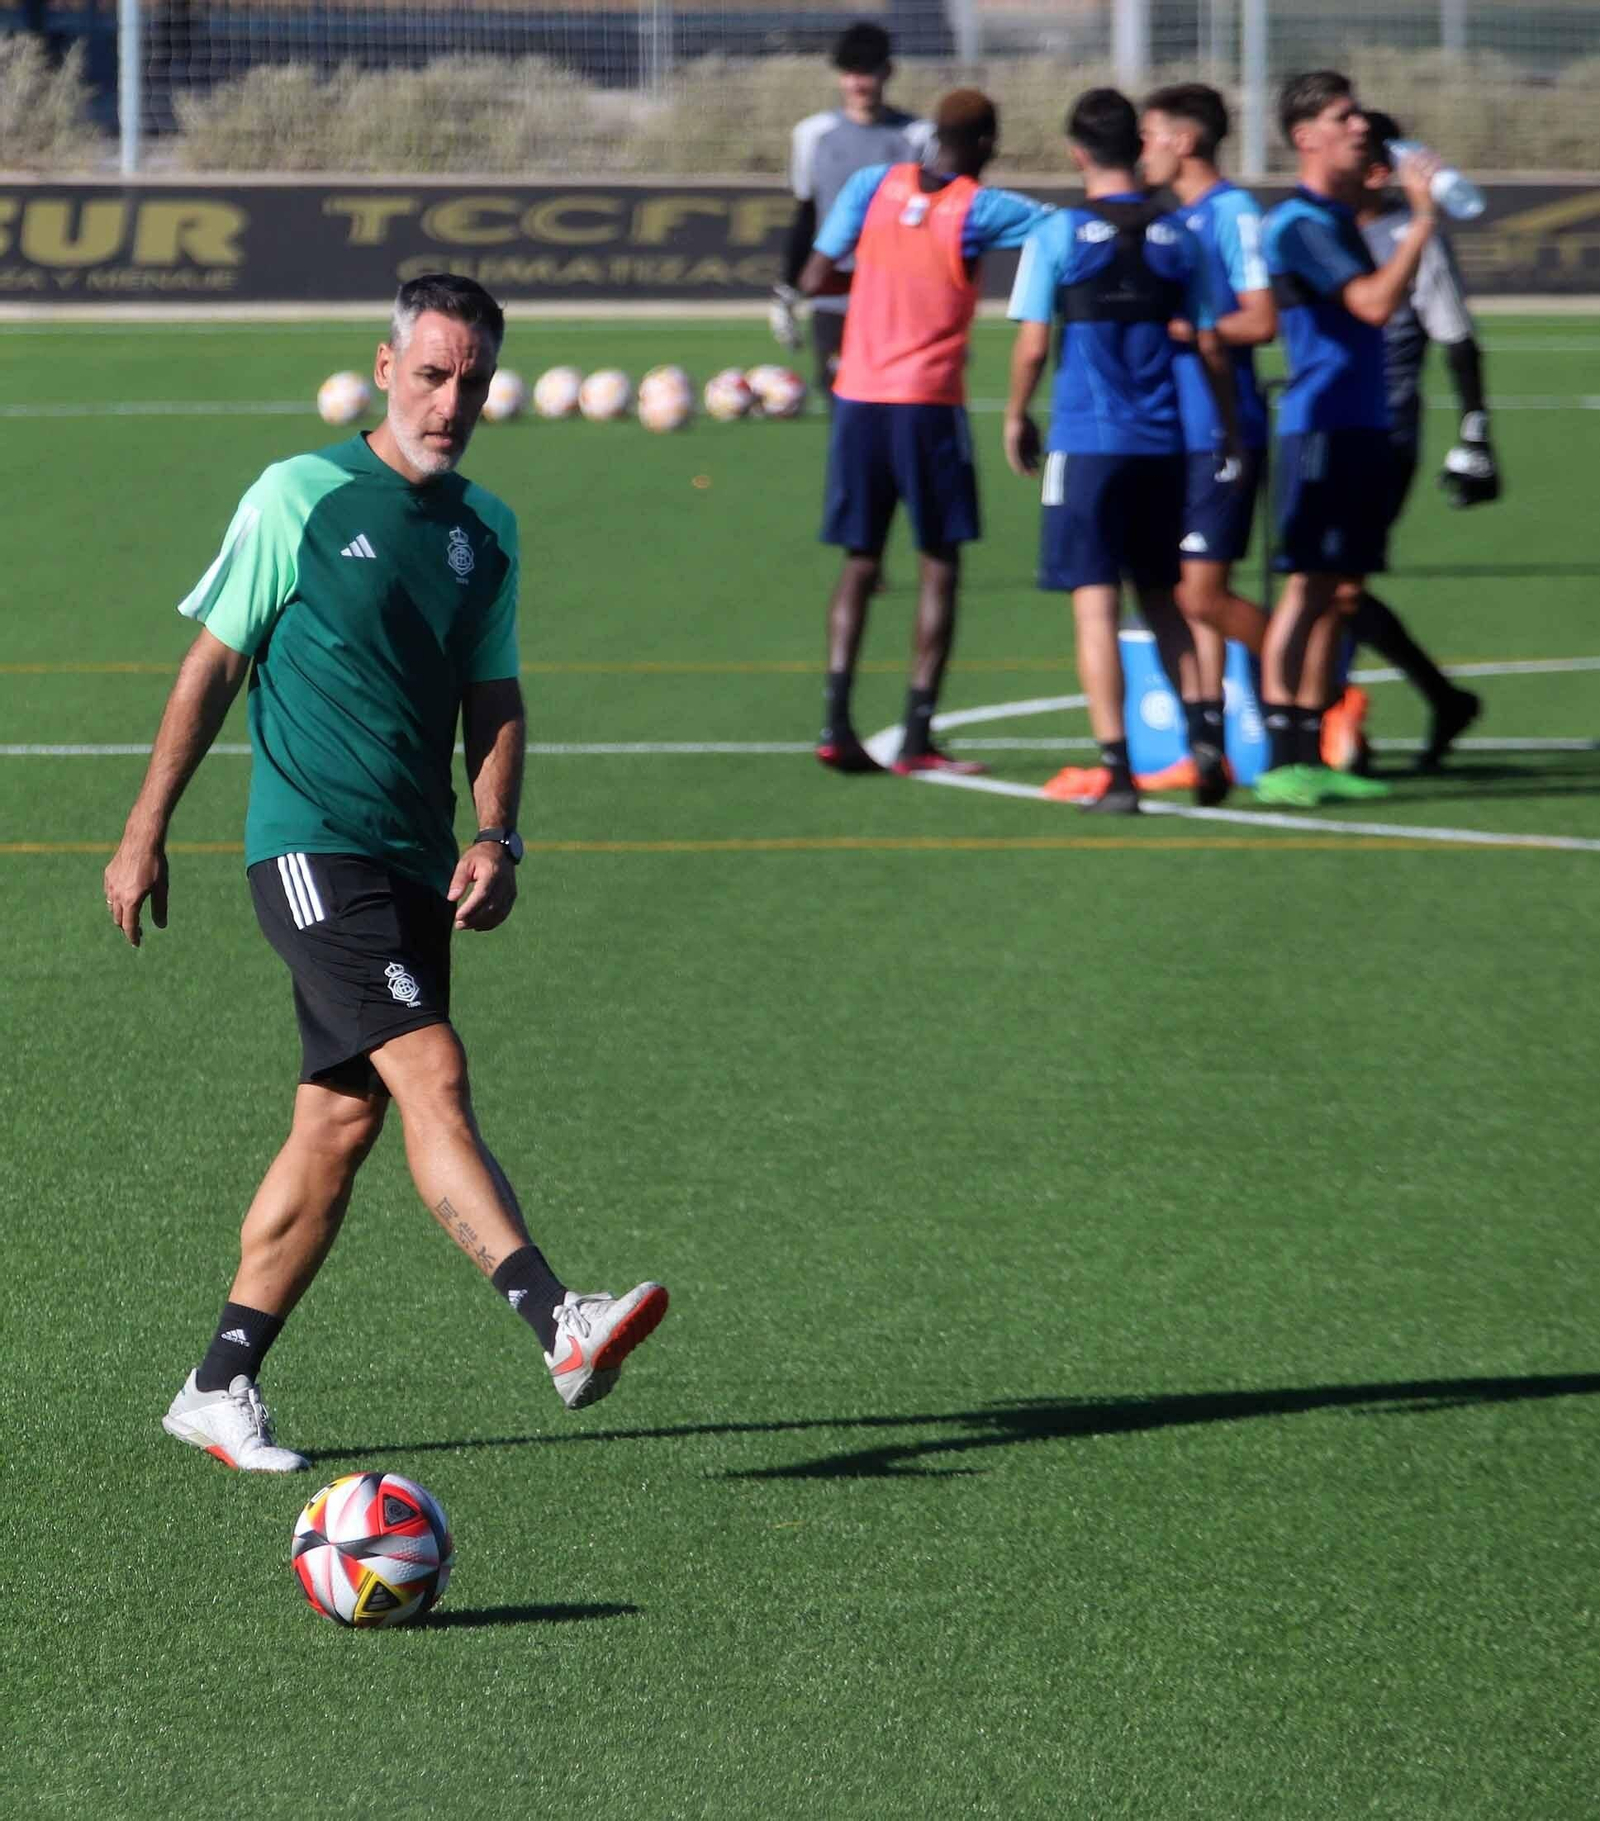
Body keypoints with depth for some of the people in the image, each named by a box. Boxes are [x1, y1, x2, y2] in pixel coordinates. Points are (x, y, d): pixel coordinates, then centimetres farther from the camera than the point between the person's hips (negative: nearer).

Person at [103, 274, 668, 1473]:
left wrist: (495, 838, 1)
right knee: (432, 1075, -20)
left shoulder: (486, 530, 12)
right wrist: (147, 829, 0)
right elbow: (214, 664, 0)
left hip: (418, 864, 7)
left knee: (342, 1119, 7)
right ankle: (559, 1328, -32)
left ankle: (222, 1386, 16)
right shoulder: (300, 499, -5)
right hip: (312, 844, -7)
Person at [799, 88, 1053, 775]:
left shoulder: (872, 184, 2)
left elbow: (815, 280, 2)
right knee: (940, 565, 4)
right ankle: (917, 735, -1)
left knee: (860, 563, 10)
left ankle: (836, 723, -2)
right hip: (929, 403, -4)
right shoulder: (980, 209, -7)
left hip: (858, 398, 4)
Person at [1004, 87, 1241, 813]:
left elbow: (1031, 346, -7)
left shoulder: (1057, 235, -6)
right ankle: (1201, 733, 1)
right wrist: (1230, 429, 20)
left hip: (1085, 441, -4)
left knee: (1096, 605, -2)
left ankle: (1114, 767, -6)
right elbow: (1211, 348, 7)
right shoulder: (1178, 237, 4)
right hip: (1161, 445, 4)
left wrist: (1016, 419, 10)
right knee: (1161, 596, 17)